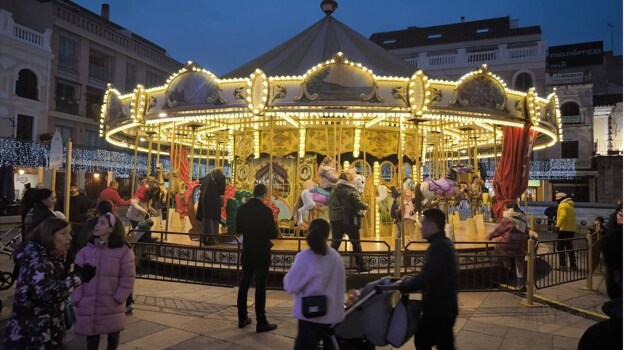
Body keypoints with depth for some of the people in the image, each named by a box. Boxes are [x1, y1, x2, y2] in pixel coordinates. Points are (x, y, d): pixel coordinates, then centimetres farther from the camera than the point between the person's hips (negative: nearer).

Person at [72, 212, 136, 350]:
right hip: (88, 307, 2)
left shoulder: (124, 251, -6)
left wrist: (117, 299, -11)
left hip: (112, 308, -2)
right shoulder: (85, 250, 2)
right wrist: (77, 300, -8)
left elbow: (127, 279, -6)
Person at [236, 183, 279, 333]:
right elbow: (274, 234, -16)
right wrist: (265, 231, 5)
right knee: (260, 287, 1)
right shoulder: (266, 210, -18)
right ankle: (261, 323, 8)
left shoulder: (242, 208, -1)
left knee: (244, 284, 14)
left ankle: (242, 318, 24)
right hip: (262, 254, -5)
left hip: (247, 253, 5)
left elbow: (238, 229, 9)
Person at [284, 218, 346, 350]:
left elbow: (291, 286, -9)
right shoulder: (336, 257, -1)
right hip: (334, 315, 5)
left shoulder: (305, 257, -16)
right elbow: (341, 286, 9)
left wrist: (289, 275, 8)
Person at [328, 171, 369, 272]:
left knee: (335, 243, 10)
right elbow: (359, 204, -13)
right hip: (349, 220, -5)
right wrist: (366, 206, 6)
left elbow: (330, 204, 12)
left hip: (335, 220, 5)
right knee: (356, 243, 7)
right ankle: (360, 265, 12)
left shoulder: (333, 190, 6)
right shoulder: (351, 191, -10)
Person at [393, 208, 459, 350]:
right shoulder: (443, 243, 10)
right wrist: (411, 279, 10)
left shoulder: (438, 246, -24)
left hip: (438, 308, -10)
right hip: (442, 306, 10)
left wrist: (402, 286, -13)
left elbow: (425, 278, -28)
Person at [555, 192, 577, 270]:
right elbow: (571, 217, 21)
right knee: (569, 247, 14)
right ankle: (573, 265, 15)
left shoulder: (562, 205, -10)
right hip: (571, 229, 9)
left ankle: (563, 264, -8)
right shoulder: (570, 205, 19)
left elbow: (563, 216, -25)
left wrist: (558, 225, -24)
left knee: (560, 247, -4)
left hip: (564, 229, -9)